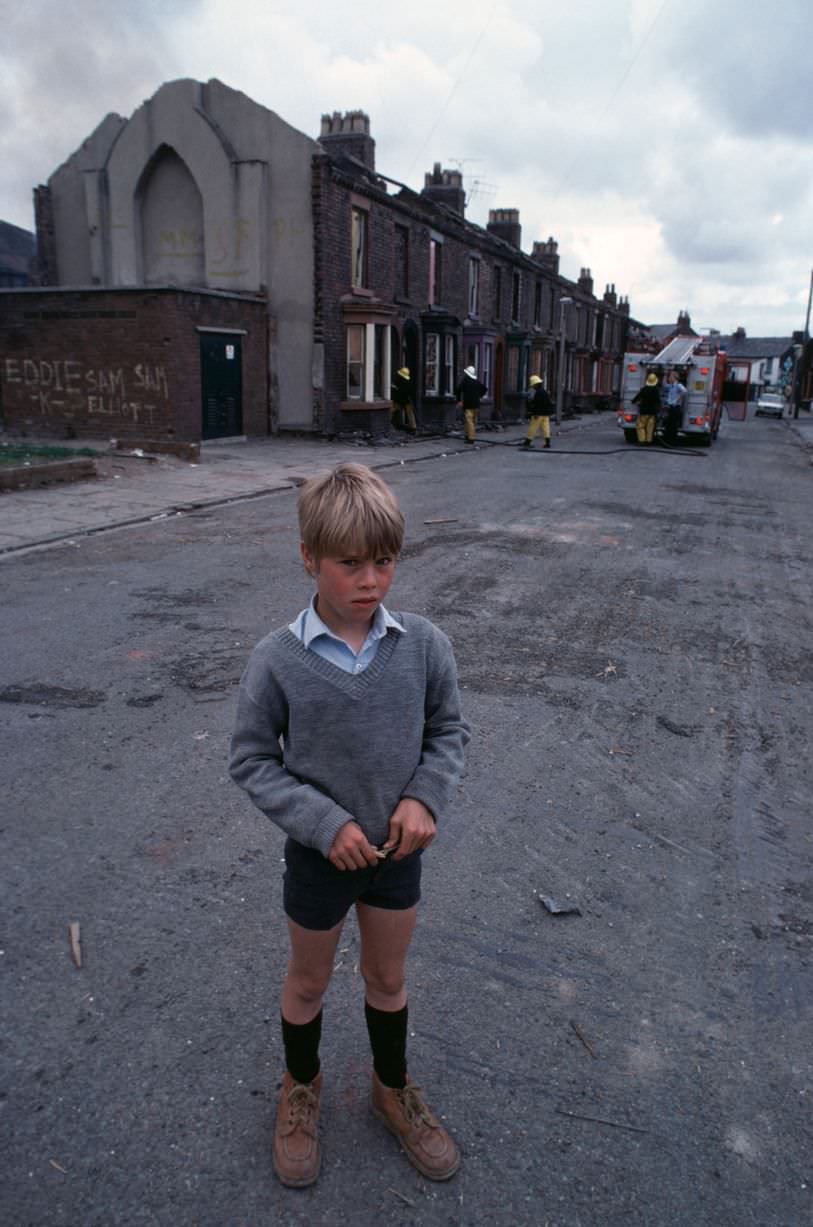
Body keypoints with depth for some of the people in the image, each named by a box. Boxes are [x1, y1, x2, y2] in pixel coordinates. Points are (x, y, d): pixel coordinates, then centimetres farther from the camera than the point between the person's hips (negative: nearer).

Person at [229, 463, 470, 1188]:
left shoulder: (423, 644, -15)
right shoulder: (278, 658, -21)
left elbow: (449, 731, -2)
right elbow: (252, 760, -12)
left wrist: (426, 797, -18)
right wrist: (325, 823, -20)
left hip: (399, 849, 2)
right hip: (319, 854, -1)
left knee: (388, 977, 24)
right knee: (309, 981, 23)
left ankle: (394, 1089, 51)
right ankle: (301, 1088, 52)